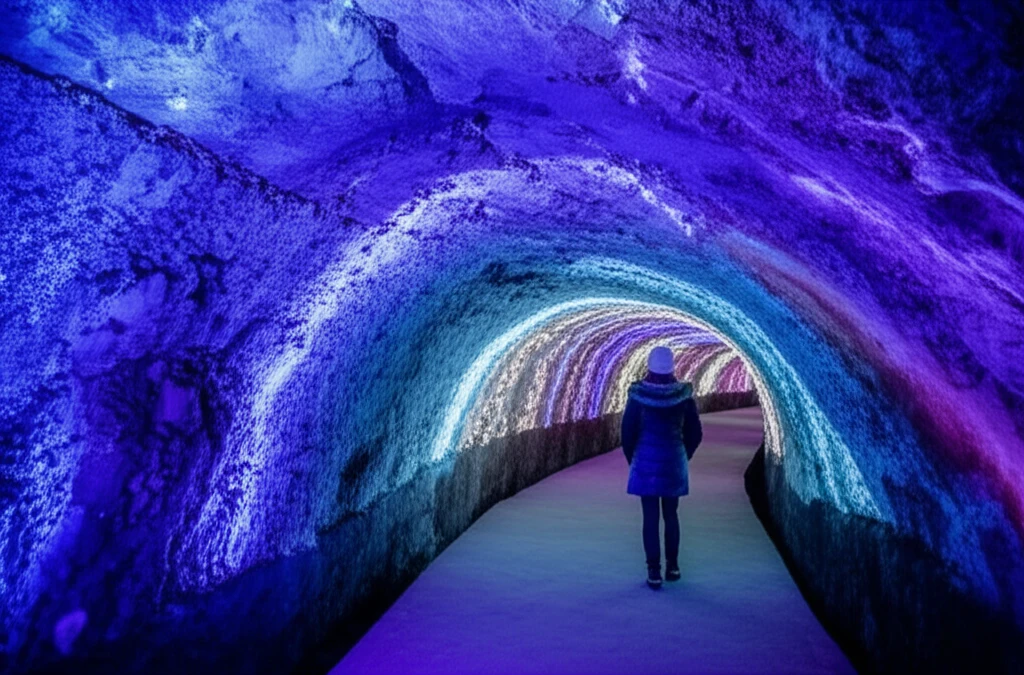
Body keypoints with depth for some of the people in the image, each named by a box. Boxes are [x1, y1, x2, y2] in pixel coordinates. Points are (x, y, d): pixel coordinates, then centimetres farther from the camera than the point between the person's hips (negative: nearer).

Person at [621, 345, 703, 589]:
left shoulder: (638, 395, -11)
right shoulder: (684, 395, -5)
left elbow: (628, 433, -7)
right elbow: (695, 434, 1)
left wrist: (633, 459, 9)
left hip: (646, 463, -2)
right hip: (674, 464, 2)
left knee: (651, 518, 4)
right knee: (671, 515, 17)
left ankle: (654, 572, 7)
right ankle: (672, 566, 24)